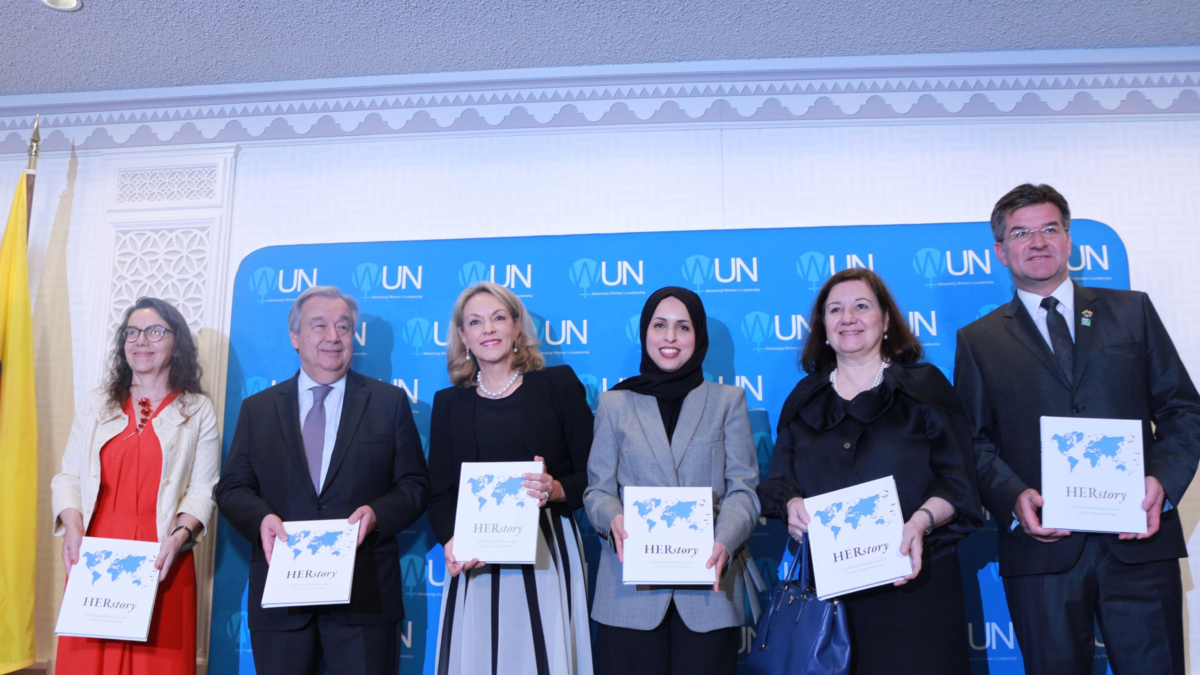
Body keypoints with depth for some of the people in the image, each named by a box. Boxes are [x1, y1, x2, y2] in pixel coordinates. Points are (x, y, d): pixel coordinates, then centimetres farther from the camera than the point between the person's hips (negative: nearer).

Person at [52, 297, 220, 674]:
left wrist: (180, 536, -16)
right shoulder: (96, 406, 15)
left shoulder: (198, 411, 5)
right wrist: (72, 528, -6)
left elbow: (203, 490, 0)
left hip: (162, 566, -2)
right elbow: (68, 478, 10)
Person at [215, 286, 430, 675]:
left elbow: (415, 485, 4)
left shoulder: (389, 402, 6)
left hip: (365, 594, -1)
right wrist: (261, 517, -11)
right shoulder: (257, 409, 12)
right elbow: (232, 487, 10)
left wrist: (377, 513, -15)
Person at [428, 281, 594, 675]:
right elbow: (439, 494, 8)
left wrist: (556, 490, -18)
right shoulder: (449, 403, 12)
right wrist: (451, 541, -10)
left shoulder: (558, 384, 4)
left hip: (547, 555, -2)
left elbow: (591, 476, 2)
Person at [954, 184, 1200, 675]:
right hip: (1041, 548, -1)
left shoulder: (1131, 311, 13)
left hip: (1140, 540, 1)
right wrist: (1014, 498, -13)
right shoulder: (978, 341, 10)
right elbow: (974, 443, 5)